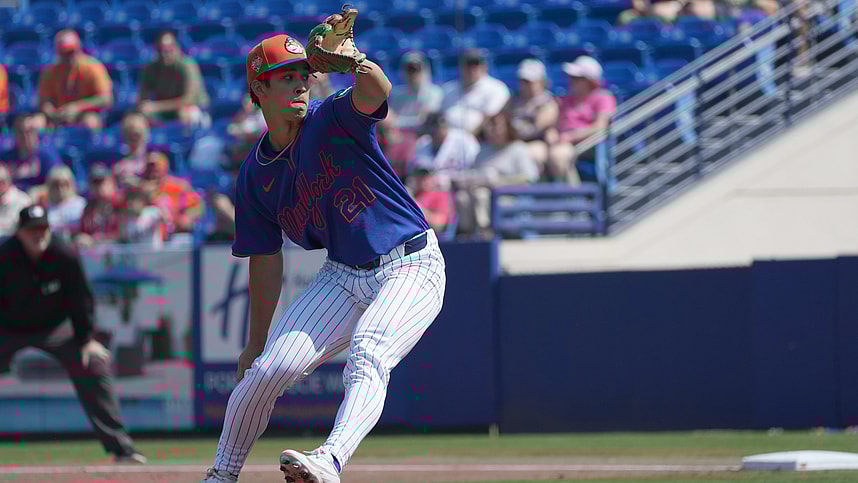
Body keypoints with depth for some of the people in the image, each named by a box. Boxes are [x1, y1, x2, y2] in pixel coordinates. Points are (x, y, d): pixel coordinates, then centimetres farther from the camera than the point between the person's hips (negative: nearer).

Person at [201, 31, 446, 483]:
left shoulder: (332, 120, -11)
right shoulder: (255, 175, 3)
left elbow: (375, 91, -35)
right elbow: (266, 260, 12)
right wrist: (256, 341, 16)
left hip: (411, 268, -5)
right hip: (343, 277, 5)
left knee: (367, 355, -30)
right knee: (267, 369, -5)